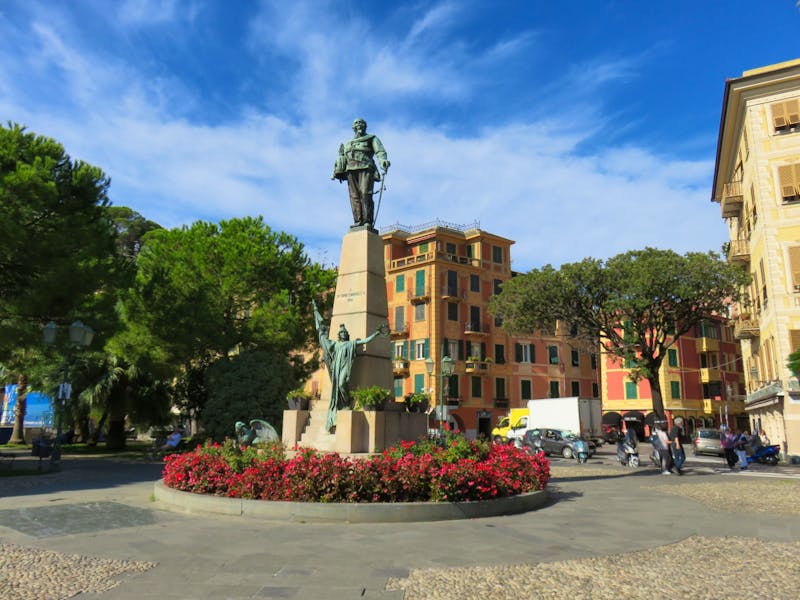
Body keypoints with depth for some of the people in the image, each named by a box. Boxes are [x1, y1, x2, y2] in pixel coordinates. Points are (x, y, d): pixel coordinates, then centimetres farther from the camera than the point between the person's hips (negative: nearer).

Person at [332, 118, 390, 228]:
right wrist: (337, 170, 8)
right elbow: (342, 158, 25)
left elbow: (380, 151, 1)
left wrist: (383, 161, -21)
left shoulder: (371, 138, 19)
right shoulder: (348, 143, 33)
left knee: (365, 194, -18)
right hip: (351, 169, 4)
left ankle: (368, 222, -24)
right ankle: (358, 222, -15)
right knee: (354, 196, -9)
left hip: (365, 168, -4)